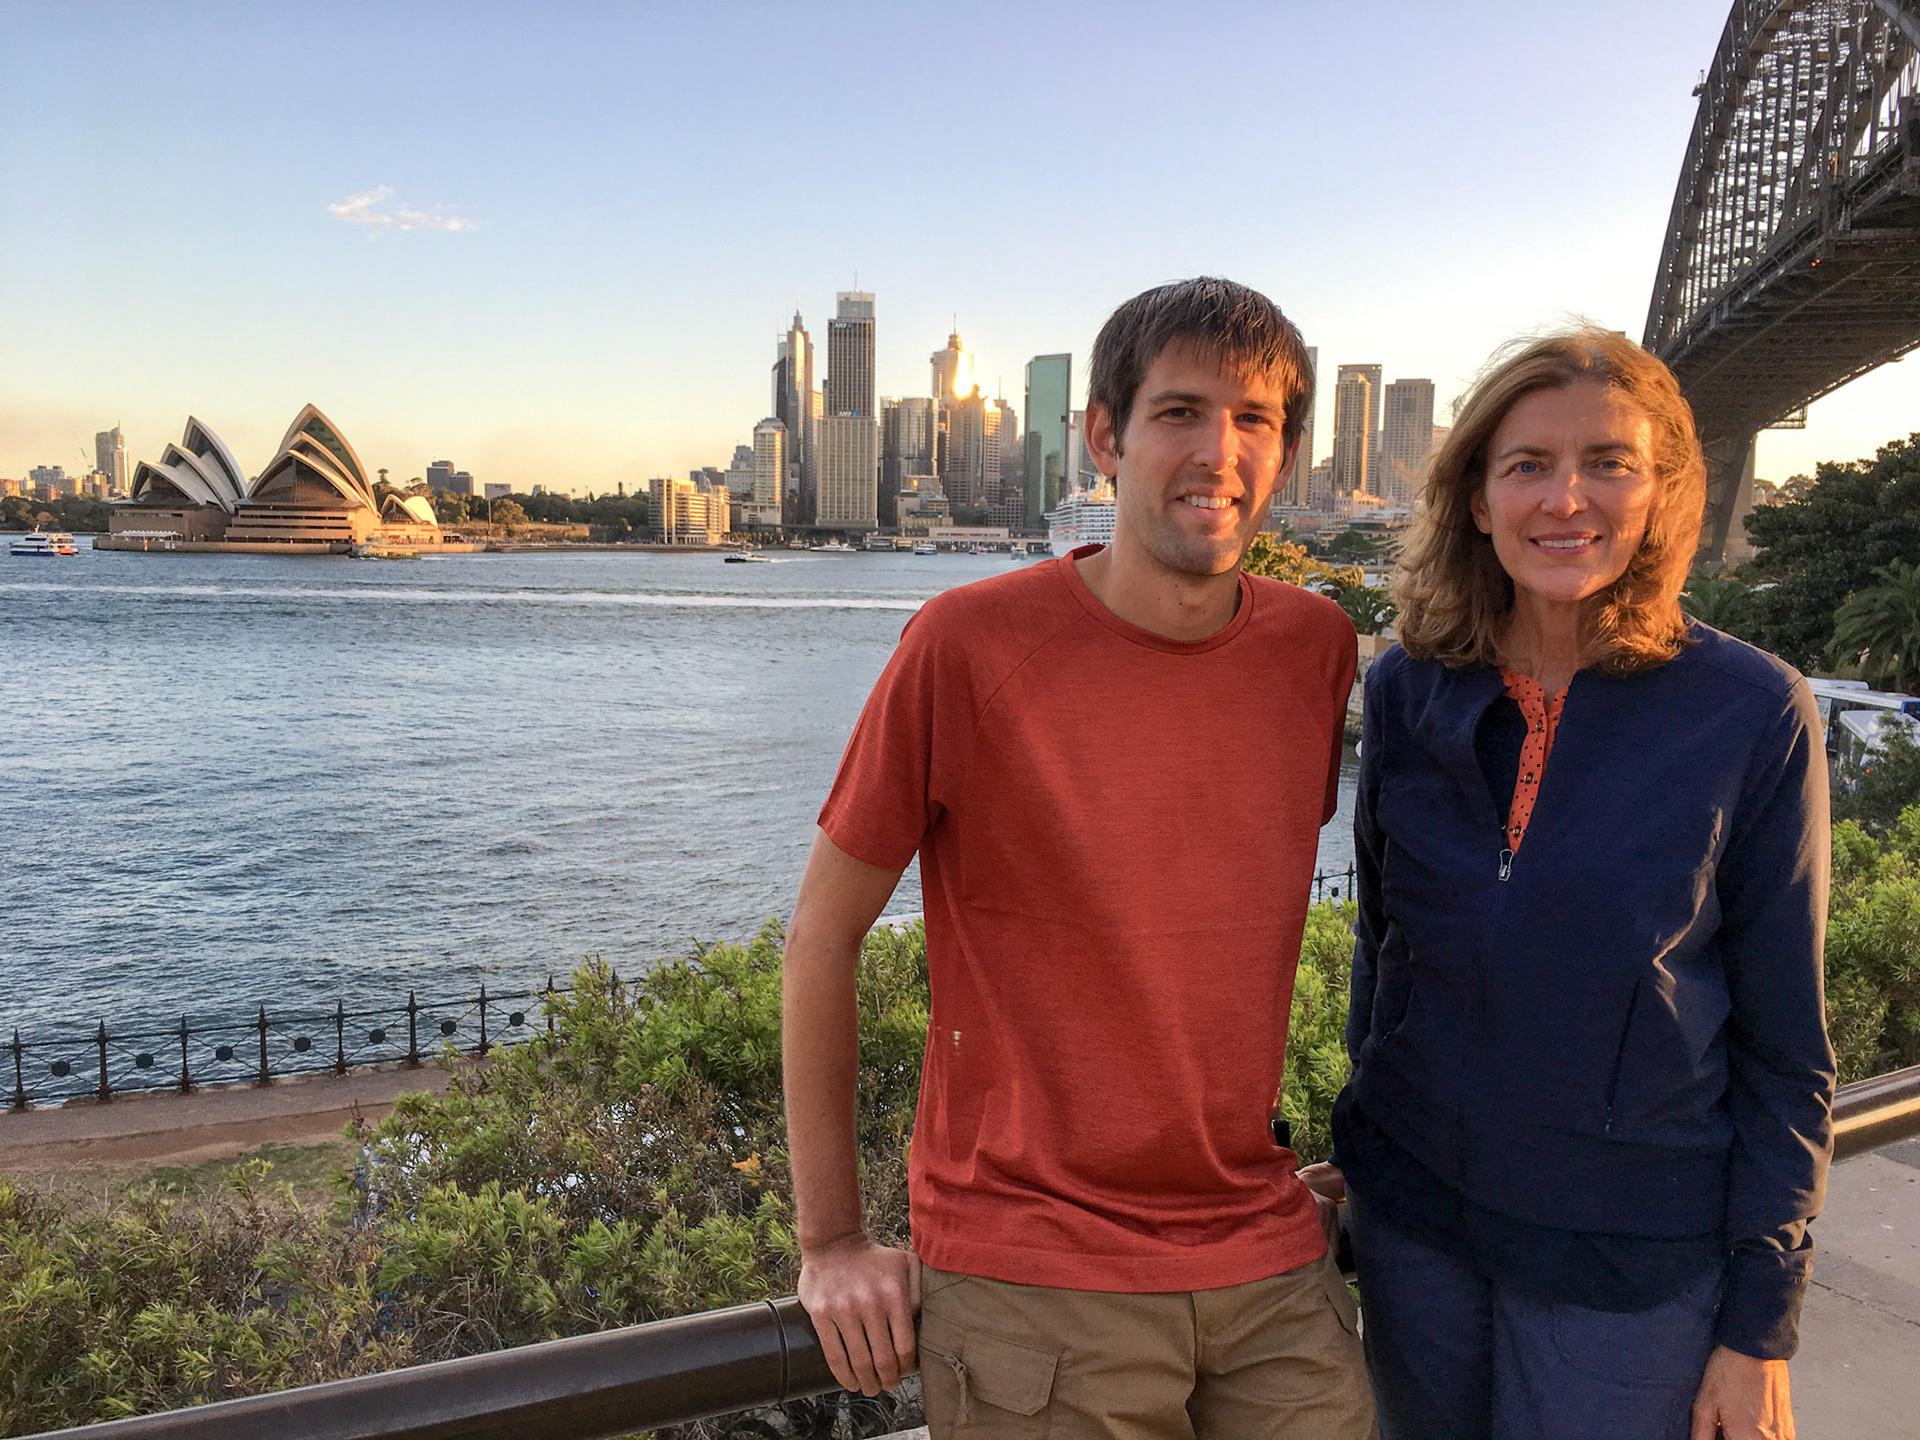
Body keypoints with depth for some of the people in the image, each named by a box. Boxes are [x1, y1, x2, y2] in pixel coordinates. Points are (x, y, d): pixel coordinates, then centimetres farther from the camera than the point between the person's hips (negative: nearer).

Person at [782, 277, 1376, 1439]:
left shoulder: (1316, 647, -1)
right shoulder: (969, 645, -15)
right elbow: (823, 932, -7)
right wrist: (832, 1241, -3)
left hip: (1270, 1261, 4)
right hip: (1031, 1279, -4)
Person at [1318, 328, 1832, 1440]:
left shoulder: (1755, 715, -12)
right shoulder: (1406, 692, -4)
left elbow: (1785, 1049, -6)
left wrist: (1760, 1327, -5)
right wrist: (1362, 1149, 12)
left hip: (1630, 1264, -3)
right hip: (1413, 1223, 3)